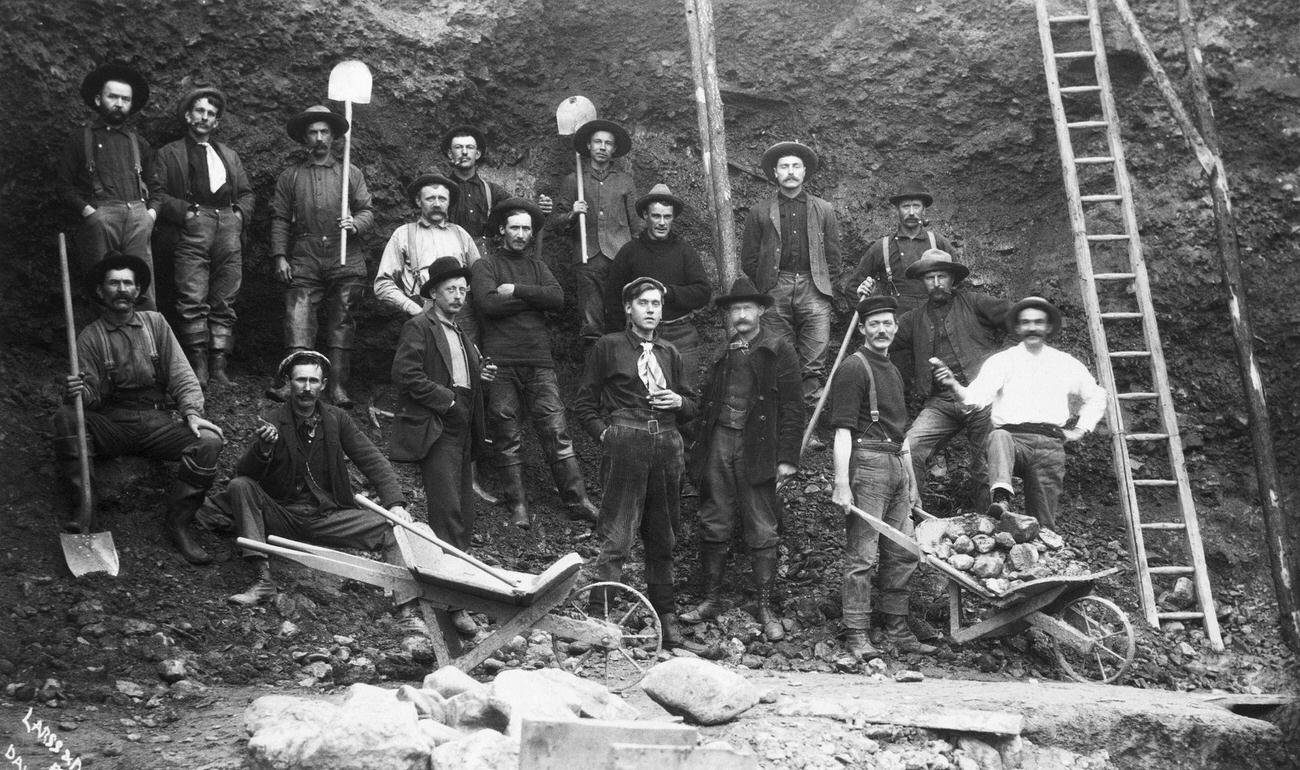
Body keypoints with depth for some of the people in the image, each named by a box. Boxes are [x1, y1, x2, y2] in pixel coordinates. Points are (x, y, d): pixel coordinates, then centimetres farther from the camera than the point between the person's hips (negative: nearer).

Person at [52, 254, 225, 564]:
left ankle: (178, 522, -16)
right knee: (65, 417, -30)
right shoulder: (90, 337, 6)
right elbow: (92, 394, -3)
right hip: (110, 423, 0)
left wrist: (192, 412, -12)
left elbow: (181, 374, 4)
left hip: (156, 422, 1)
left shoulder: (154, 323, 9)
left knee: (209, 441, -26)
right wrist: (77, 392, -27)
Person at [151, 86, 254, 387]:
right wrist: (184, 210, -10)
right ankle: (198, 369, -11)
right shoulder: (170, 154, 15)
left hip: (229, 230, 3)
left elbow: (246, 193, 24)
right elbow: (157, 195, 5)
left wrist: (240, 212, 4)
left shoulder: (229, 155, 28)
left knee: (224, 303, -2)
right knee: (193, 302, -12)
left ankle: (220, 367, -2)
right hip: (192, 230, -3)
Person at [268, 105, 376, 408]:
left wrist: (356, 224, -14)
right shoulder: (290, 176, 13)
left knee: (342, 322, -2)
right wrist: (280, 256, 0)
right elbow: (280, 219, 10)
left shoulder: (351, 173, 13)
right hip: (304, 261, 0)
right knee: (298, 319, -10)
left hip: (344, 261, 0)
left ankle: (338, 386, -1)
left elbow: (368, 211, 8)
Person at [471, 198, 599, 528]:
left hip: (539, 361, 3)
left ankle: (577, 500, -3)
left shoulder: (537, 266, 20)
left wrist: (516, 290, -6)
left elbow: (558, 297, 2)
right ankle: (518, 506, 7)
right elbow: (489, 304, -10)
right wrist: (534, 297, -4)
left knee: (556, 430, -4)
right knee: (506, 436, 0)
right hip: (500, 362, -2)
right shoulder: (484, 266, 9)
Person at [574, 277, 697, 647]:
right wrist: (604, 433, -5)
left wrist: (680, 402, 4)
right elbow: (584, 402, 8)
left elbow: (691, 406, 25)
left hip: (667, 446, 5)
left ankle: (665, 617, 19)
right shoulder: (608, 347, 6)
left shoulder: (669, 353, 19)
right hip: (625, 445, -4)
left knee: (662, 538, 10)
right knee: (617, 537, -10)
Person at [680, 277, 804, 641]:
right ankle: (711, 600, 19)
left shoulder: (779, 352, 1)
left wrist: (787, 458, -9)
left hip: (757, 449, -3)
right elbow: (705, 402, 15)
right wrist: (698, 446, 6)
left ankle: (766, 608, 8)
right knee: (714, 525, 8)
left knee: (763, 532, 0)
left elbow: (792, 409, -2)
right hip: (718, 443, 4)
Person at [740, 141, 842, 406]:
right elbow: (748, 259, 12)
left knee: (817, 348, -10)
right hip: (775, 290, 0)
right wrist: (765, 286, 5)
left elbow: (833, 255, 16)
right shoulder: (760, 212, 13)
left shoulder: (823, 210, 16)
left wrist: (821, 283, 8)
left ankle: (811, 400, -6)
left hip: (813, 287, 1)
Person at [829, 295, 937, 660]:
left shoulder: (893, 371, 22)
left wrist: (912, 482, 22)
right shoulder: (852, 368, -5)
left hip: (897, 465, 9)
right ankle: (856, 636, -3)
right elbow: (843, 430, -13)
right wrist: (841, 484, -20)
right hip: (867, 462, -9)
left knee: (903, 554, 9)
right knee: (862, 556, -8)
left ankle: (898, 630, 18)